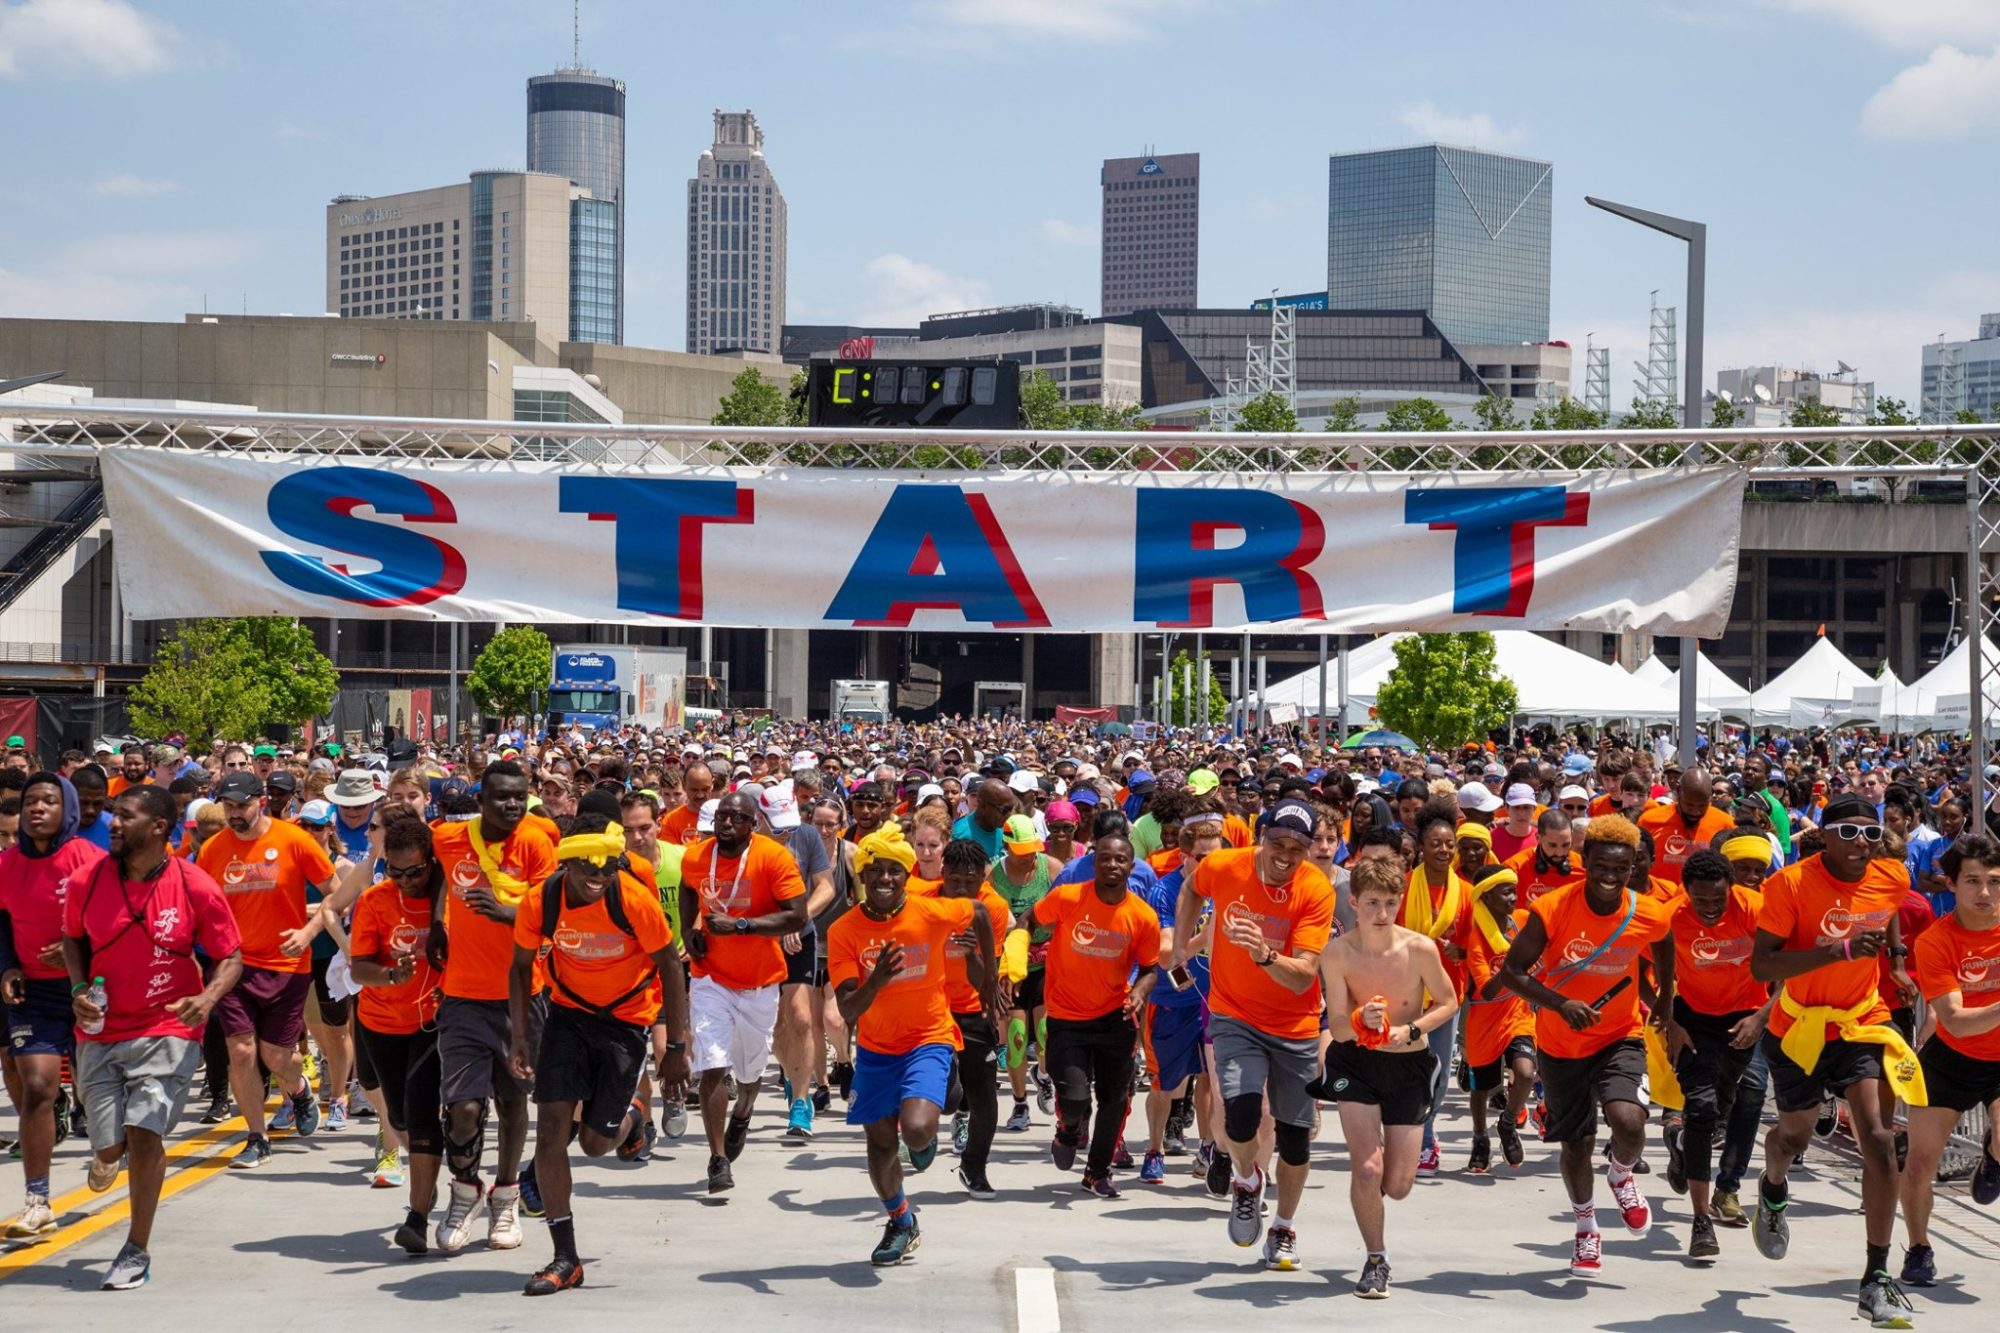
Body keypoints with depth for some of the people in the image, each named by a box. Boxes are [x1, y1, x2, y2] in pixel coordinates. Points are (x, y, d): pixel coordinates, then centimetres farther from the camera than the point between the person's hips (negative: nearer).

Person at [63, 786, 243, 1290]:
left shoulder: (195, 887, -11)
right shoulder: (90, 882, -3)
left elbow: (231, 957, -2)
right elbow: (73, 939, 15)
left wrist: (208, 998, -22)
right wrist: (79, 989, -3)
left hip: (167, 1028, -3)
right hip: (101, 1031, 3)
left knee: (144, 1131, -16)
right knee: (111, 1144, 2)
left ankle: (137, 1252, -1)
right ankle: (108, 1153, 44)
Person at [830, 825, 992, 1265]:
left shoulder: (932, 913, -17)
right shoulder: (845, 931, -15)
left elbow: (980, 913, 6)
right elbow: (847, 1011, -19)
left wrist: (988, 979, 14)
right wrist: (876, 981, -39)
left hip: (929, 1039, -2)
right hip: (875, 1048, 2)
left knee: (917, 1130, -24)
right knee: (880, 1141, 11)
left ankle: (927, 1141, 16)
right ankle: (901, 1222, 39)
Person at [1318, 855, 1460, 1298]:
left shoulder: (1419, 948, -17)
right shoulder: (1337, 953, -17)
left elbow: (1448, 1003, -2)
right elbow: (1337, 1027, -14)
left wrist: (1411, 1030, -19)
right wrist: (1361, 1021, -37)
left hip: (1409, 1065, 1)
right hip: (1356, 1063, -1)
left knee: (1398, 1185, 3)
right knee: (1366, 1170, -13)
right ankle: (1376, 1261, 11)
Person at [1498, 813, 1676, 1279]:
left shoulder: (1650, 916, -16)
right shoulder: (1551, 909, -22)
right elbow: (1511, 971, -17)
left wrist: (1666, 997, 15)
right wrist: (1561, 1004, -30)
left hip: (1619, 1037, 0)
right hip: (1561, 1044, 0)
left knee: (1628, 1120, -25)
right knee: (1577, 1144, 12)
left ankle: (1621, 1176, 12)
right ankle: (1586, 1228, 41)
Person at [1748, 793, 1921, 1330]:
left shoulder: (1892, 878, -7)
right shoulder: (1791, 884, -22)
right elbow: (1760, 966, -27)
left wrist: (1896, 961, 12)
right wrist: (1840, 951, -36)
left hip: (1863, 1023, 2)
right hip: (1800, 1029, -2)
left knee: (1878, 1140, -14)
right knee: (1794, 1135, 17)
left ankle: (1876, 1280, -10)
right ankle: (1773, 1191, 55)